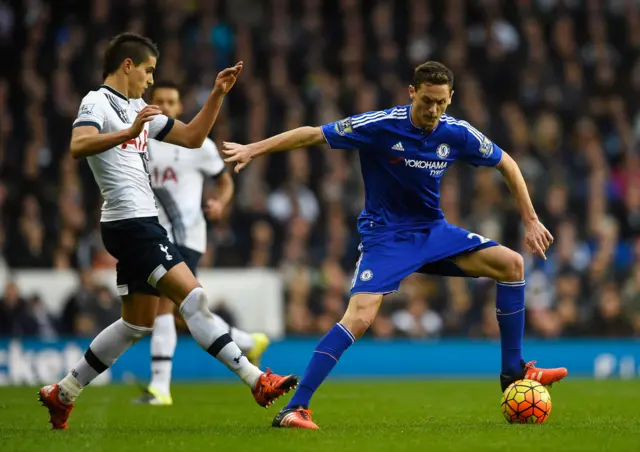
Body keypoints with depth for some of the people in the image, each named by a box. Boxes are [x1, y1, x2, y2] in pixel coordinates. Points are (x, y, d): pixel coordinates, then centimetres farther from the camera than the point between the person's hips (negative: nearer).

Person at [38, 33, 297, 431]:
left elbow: (192, 137, 24)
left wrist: (218, 94, 14)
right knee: (192, 296, -17)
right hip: (130, 222, -11)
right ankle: (256, 380, -22)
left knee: (138, 323, 15)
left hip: (143, 224, 11)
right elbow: (78, 146, -27)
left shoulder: (139, 110, 20)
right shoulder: (97, 103, -7)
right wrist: (128, 133, -40)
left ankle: (62, 393, 21)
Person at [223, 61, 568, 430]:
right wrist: (254, 149, -20)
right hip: (386, 236, -5)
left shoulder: (457, 134, -7)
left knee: (511, 264, -7)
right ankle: (295, 409, -23)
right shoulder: (381, 126, -19)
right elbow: (312, 135, -15)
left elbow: (507, 164, 8)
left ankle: (514, 372, 4)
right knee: (359, 317, -25)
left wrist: (531, 221, 5)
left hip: (433, 231, 5)